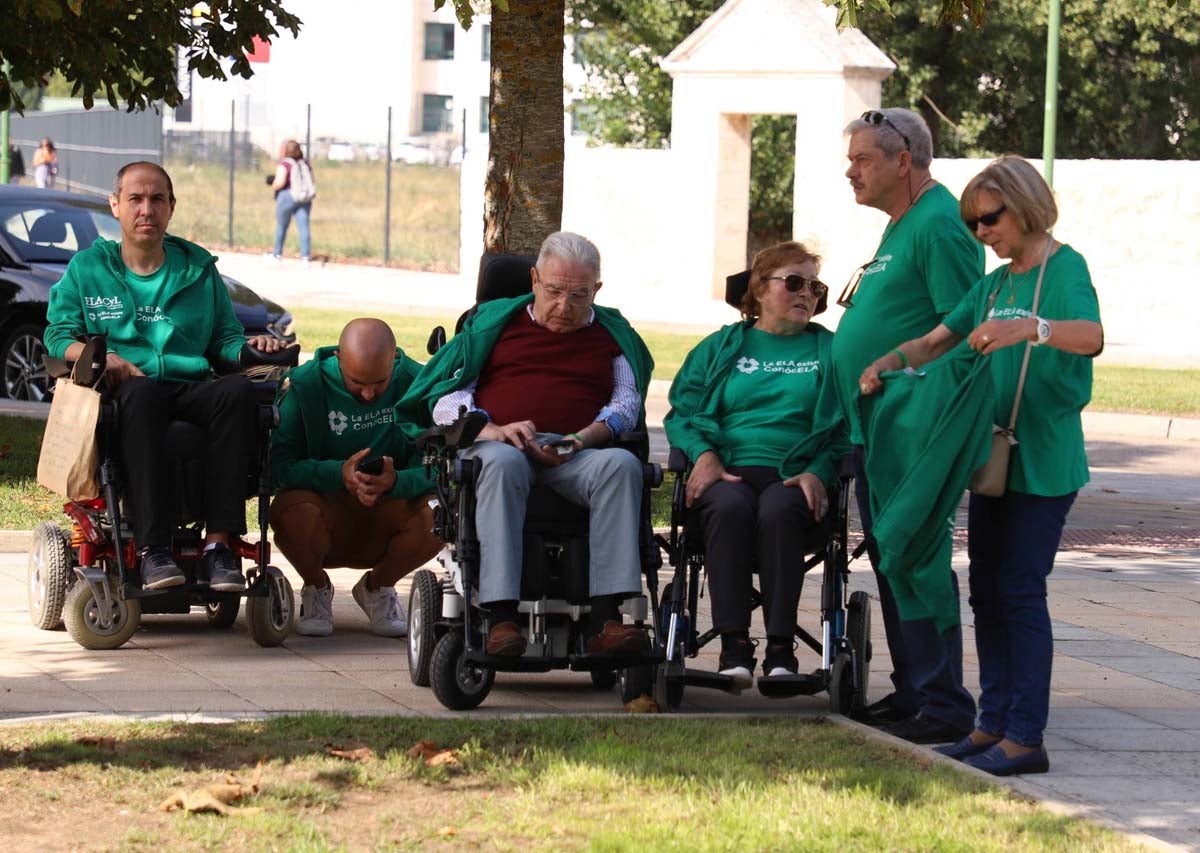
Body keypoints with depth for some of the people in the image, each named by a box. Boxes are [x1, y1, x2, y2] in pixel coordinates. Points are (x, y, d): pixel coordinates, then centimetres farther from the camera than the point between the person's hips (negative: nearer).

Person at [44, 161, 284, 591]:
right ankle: (154, 548, -48)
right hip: (119, 391, -2)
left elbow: (225, 339, 22)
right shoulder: (87, 267, 17)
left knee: (238, 391, -34)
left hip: (192, 389, 2)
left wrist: (250, 347, -2)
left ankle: (219, 541, -41)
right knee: (141, 392, -41)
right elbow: (58, 336, 10)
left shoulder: (199, 269, 23)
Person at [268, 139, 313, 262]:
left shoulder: (284, 164, -10)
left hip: (287, 196, -4)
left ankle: (278, 253, 22)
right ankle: (306, 255, -8)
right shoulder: (305, 163, 8)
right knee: (303, 226, -1)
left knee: (281, 226, 11)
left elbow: (280, 182, -20)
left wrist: (274, 186, 0)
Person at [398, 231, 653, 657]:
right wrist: (491, 430, -10)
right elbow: (445, 399, 12)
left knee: (622, 465, -34)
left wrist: (583, 439, -11)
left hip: (576, 458, 1)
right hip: (499, 445, -1)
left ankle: (605, 620, -43)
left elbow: (627, 403, 11)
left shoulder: (611, 334, 24)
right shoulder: (494, 322, 21)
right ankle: (501, 618, -48)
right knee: (502, 463, -39)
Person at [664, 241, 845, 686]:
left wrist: (818, 472, -10)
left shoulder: (829, 350, 20)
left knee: (778, 510, -37)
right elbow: (681, 413, 14)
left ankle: (781, 647, -38)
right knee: (729, 507, -36)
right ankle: (734, 644, -38)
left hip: (794, 477, -1)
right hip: (729, 472, 1)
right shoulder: (720, 348, 22)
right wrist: (703, 454, -7)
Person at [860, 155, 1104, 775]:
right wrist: (889, 363, 0)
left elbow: (1091, 337, -28)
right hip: (992, 458, 8)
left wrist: (1030, 328, -45)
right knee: (987, 593, 9)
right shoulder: (993, 285, 16)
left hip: (1043, 462, -8)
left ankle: (1026, 737, -8)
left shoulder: (1065, 268, -10)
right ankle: (993, 724, 15)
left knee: (1021, 591, -10)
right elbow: (938, 339, 19)